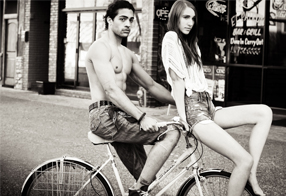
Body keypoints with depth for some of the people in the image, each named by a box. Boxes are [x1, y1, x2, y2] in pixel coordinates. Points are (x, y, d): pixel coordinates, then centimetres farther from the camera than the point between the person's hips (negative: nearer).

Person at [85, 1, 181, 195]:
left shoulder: (128, 55, 21)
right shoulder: (101, 48, -8)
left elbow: (152, 86, 22)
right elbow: (111, 90, -20)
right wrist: (141, 117, -30)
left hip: (120, 116, 9)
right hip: (105, 115, -9)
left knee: (147, 178, 13)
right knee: (171, 132, -19)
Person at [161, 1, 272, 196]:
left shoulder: (191, 43, 25)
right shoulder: (171, 37, -2)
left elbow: (200, 81, 17)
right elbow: (177, 79, -11)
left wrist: (211, 104, 5)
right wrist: (182, 116, -15)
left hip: (207, 107, 9)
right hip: (192, 109, -9)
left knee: (264, 112, -7)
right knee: (245, 160, -21)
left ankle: (252, 176, -10)